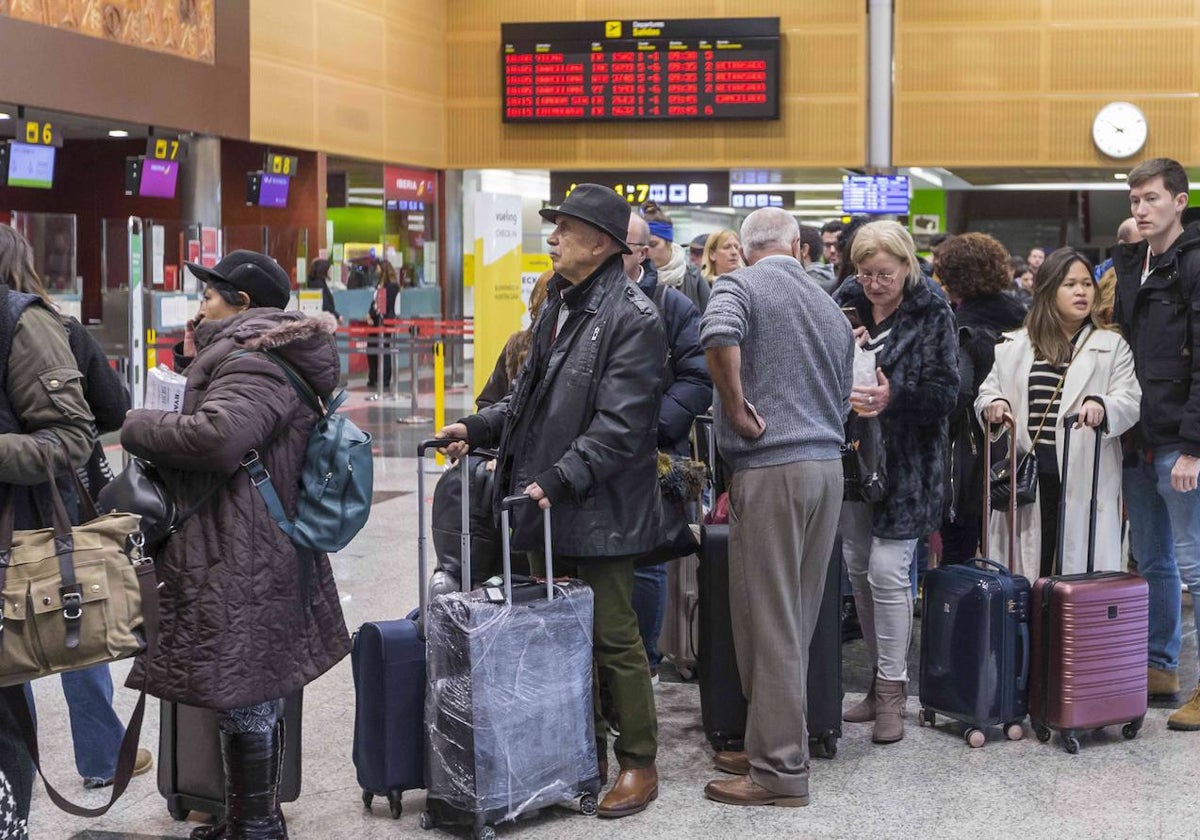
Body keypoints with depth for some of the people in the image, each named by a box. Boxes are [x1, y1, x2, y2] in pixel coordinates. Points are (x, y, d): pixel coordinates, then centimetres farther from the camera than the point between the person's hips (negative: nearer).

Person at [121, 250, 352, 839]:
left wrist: (139, 426, -17)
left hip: (239, 570, -11)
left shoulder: (254, 364, -15)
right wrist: (192, 356, 17)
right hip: (256, 562, 11)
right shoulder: (263, 358, 19)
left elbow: (216, 435, -32)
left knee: (244, 702, -1)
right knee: (250, 700, 18)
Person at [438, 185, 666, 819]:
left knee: (613, 640, 2)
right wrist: (478, 427, 9)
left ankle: (638, 765, 15)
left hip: (600, 512, -8)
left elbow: (620, 423, -21)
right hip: (545, 506, 8)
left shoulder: (632, 317, -14)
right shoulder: (559, 307, 14)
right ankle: (583, 754, 27)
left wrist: (559, 479, -25)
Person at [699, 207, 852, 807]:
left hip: (771, 468, -7)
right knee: (796, 621, 13)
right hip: (828, 464, 7)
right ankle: (773, 743, 21)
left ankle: (780, 769, 2)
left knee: (769, 621, -2)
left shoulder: (739, 285, -3)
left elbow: (719, 335, -26)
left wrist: (736, 407, -14)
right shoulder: (828, 306, 17)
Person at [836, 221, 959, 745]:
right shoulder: (846, 309, 5)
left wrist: (893, 398, -27)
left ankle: (892, 691, 2)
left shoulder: (932, 318, -6)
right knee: (859, 573, 9)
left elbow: (944, 393, -11)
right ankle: (880, 679, 23)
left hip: (904, 466, -5)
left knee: (887, 573, -9)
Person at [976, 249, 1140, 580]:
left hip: (1084, 477, -2)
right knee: (1028, 570, 6)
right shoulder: (1015, 346, 15)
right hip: (1027, 476, 2)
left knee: (1081, 567, -3)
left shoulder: (1112, 346, 9)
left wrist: (1102, 405, -23)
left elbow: (1131, 403, -1)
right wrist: (993, 404, -7)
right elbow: (988, 390, 17)